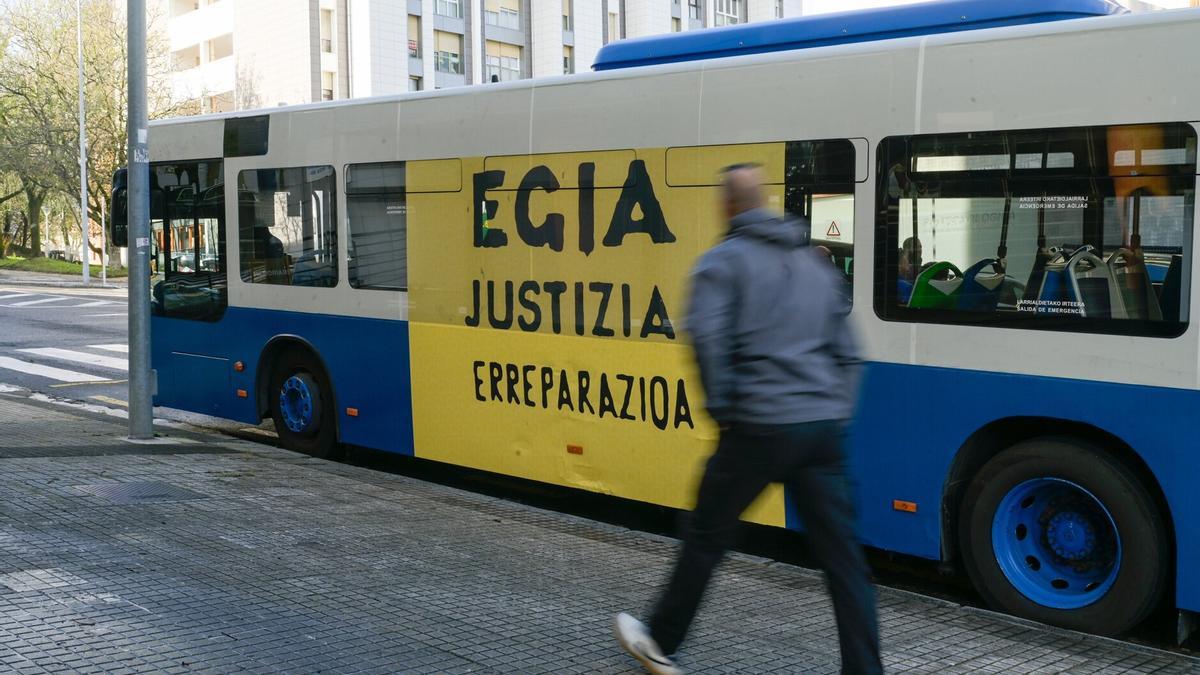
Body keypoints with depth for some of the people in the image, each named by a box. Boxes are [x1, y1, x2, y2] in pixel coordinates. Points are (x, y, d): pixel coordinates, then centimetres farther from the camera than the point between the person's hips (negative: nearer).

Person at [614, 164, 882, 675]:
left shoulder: (725, 260, -1)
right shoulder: (815, 263, 19)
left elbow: (707, 336, -17)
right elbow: (845, 353, 19)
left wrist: (722, 408, -7)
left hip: (761, 427, -5)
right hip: (823, 429, 5)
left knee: (707, 536, 11)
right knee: (841, 553, 6)